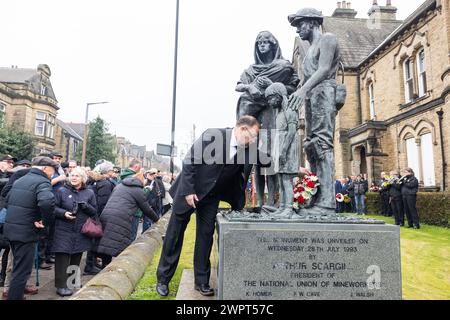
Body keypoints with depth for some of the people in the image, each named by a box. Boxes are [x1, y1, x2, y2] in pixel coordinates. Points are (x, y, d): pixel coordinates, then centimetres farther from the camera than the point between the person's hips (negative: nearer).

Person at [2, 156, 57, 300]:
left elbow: (8, 200, 22)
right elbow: (47, 202, -36)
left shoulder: (20, 180, 13)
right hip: (26, 231, -9)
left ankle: (15, 291, 41)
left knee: (18, 266, 25)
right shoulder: (42, 182, -16)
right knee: (22, 270, 2)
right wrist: (45, 220, -22)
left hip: (10, 228, 9)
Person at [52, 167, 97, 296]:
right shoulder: (62, 191, 1)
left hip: (81, 232, 3)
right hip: (64, 231, -2)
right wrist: (63, 213, -17)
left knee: (76, 257, 13)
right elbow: (53, 207, 1)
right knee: (62, 258, -5)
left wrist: (86, 206, -14)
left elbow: (94, 211, 6)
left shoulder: (89, 193, 6)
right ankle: (61, 285, 4)